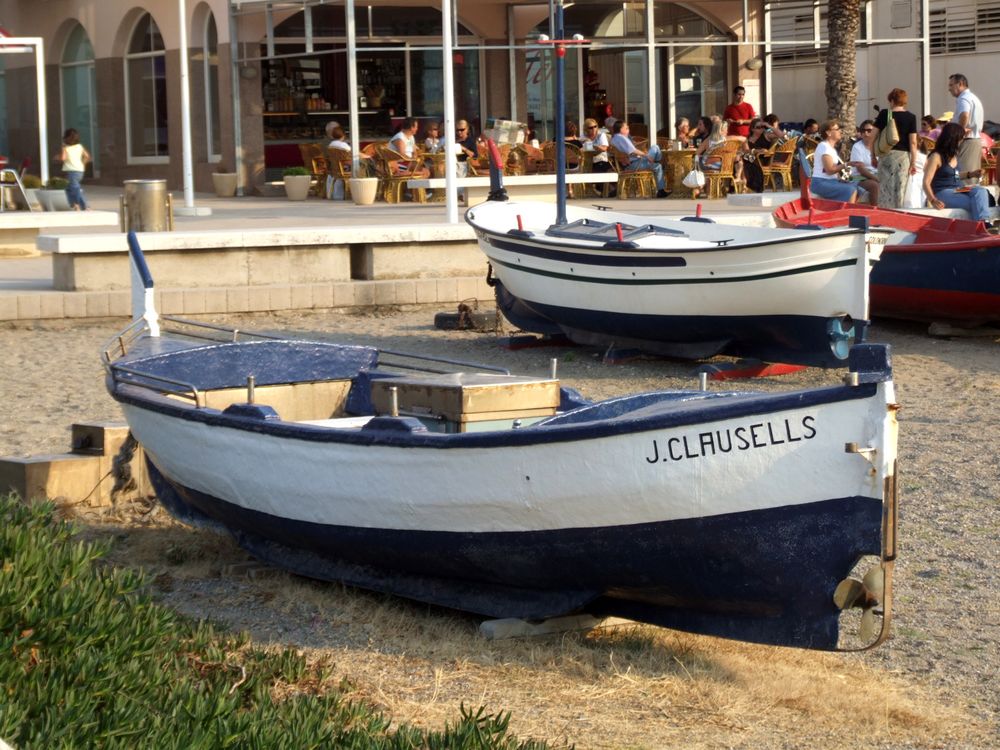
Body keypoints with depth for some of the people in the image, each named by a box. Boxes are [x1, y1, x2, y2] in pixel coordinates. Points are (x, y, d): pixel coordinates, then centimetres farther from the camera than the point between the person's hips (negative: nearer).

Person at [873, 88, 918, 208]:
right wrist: (913, 162, 0)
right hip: (903, 155, -1)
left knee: (884, 188, 4)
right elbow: (913, 142, -4)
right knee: (899, 188, 2)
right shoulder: (911, 117, 0)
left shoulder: (884, 114, 3)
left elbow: (874, 136, 3)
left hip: (885, 154, 1)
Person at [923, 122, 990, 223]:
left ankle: (983, 223, -40)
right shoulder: (936, 157, -8)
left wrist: (970, 174, 24)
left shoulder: (954, 155, 16)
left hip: (958, 191, 7)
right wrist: (933, 200, -29)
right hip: (943, 193, -7)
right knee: (977, 203, -28)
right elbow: (926, 183, -13)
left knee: (980, 190, -25)